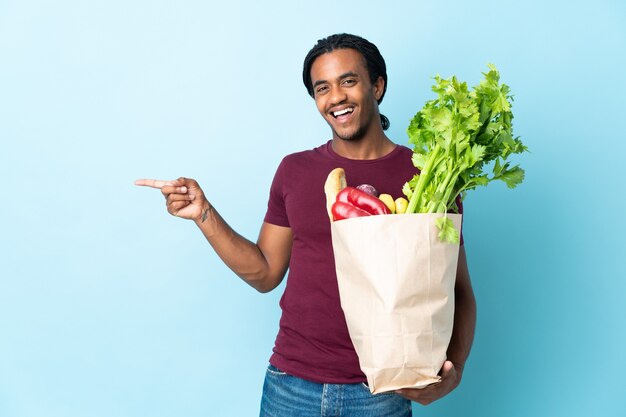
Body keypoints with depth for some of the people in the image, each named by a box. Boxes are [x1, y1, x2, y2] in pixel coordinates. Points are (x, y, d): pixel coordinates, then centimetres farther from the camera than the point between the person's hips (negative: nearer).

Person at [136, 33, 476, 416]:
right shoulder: (295, 170, 3)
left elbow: (458, 292, -2)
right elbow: (265, 274, 7)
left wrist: (453, 370, -18)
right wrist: (204, 214, -2)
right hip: (290, 385, 3)